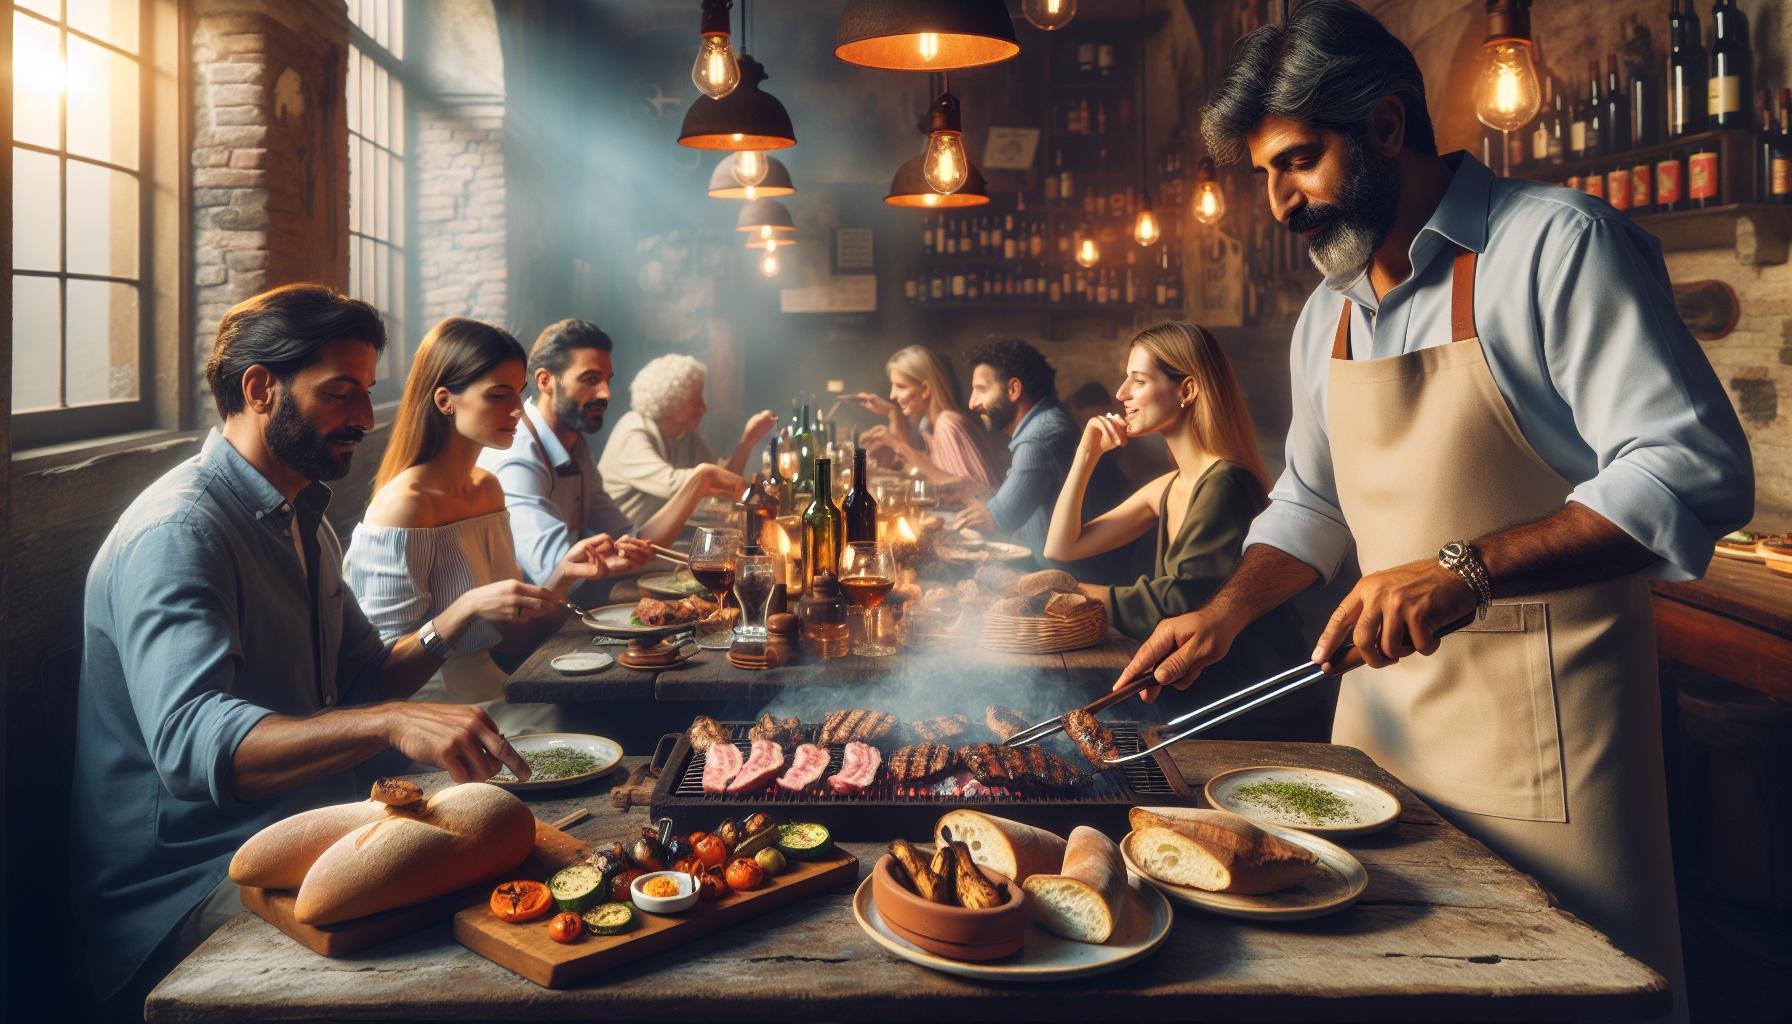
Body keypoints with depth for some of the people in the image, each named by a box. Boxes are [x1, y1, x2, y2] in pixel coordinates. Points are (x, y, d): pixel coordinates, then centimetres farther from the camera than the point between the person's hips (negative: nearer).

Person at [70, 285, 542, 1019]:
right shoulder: (178, 532, -18)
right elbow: (190, 744, -32)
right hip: (187, 895, -9)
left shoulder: (301, 519, 15)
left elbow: (363, 677, 16)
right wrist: (390, 723, -45)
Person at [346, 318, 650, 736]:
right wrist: (472, 605, -26)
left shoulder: (487, 489, 11)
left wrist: (565, 573, -4)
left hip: (494, 694, 8)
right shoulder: (405, 504, -15)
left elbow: (507, 639, 11)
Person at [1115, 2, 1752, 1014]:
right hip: (1384, 693, 7)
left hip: (1544, 708, -6)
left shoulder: (1558, 244, -11)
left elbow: (1697, 471, -19)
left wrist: (1467, 570, -28)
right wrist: (1224, 616, 6)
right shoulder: (1327, 314, 11)